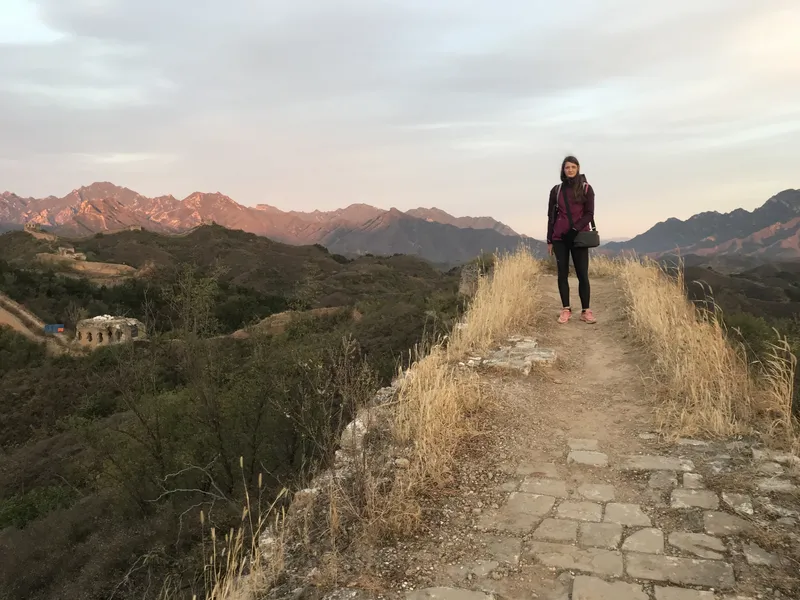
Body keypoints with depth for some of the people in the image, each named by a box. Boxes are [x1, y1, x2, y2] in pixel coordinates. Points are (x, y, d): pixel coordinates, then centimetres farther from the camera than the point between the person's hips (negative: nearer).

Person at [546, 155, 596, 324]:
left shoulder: (586, 189, 3)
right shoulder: (556, 190, 8)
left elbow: (589, 214, -2)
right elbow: (551, 216, 10)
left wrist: (575, 229, -16)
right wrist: (549, 240, 7)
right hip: (559, 238, 2)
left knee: (583, 274, -4)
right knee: (562, 274, 2)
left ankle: (586, 311, 1)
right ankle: (566, 310, 9)